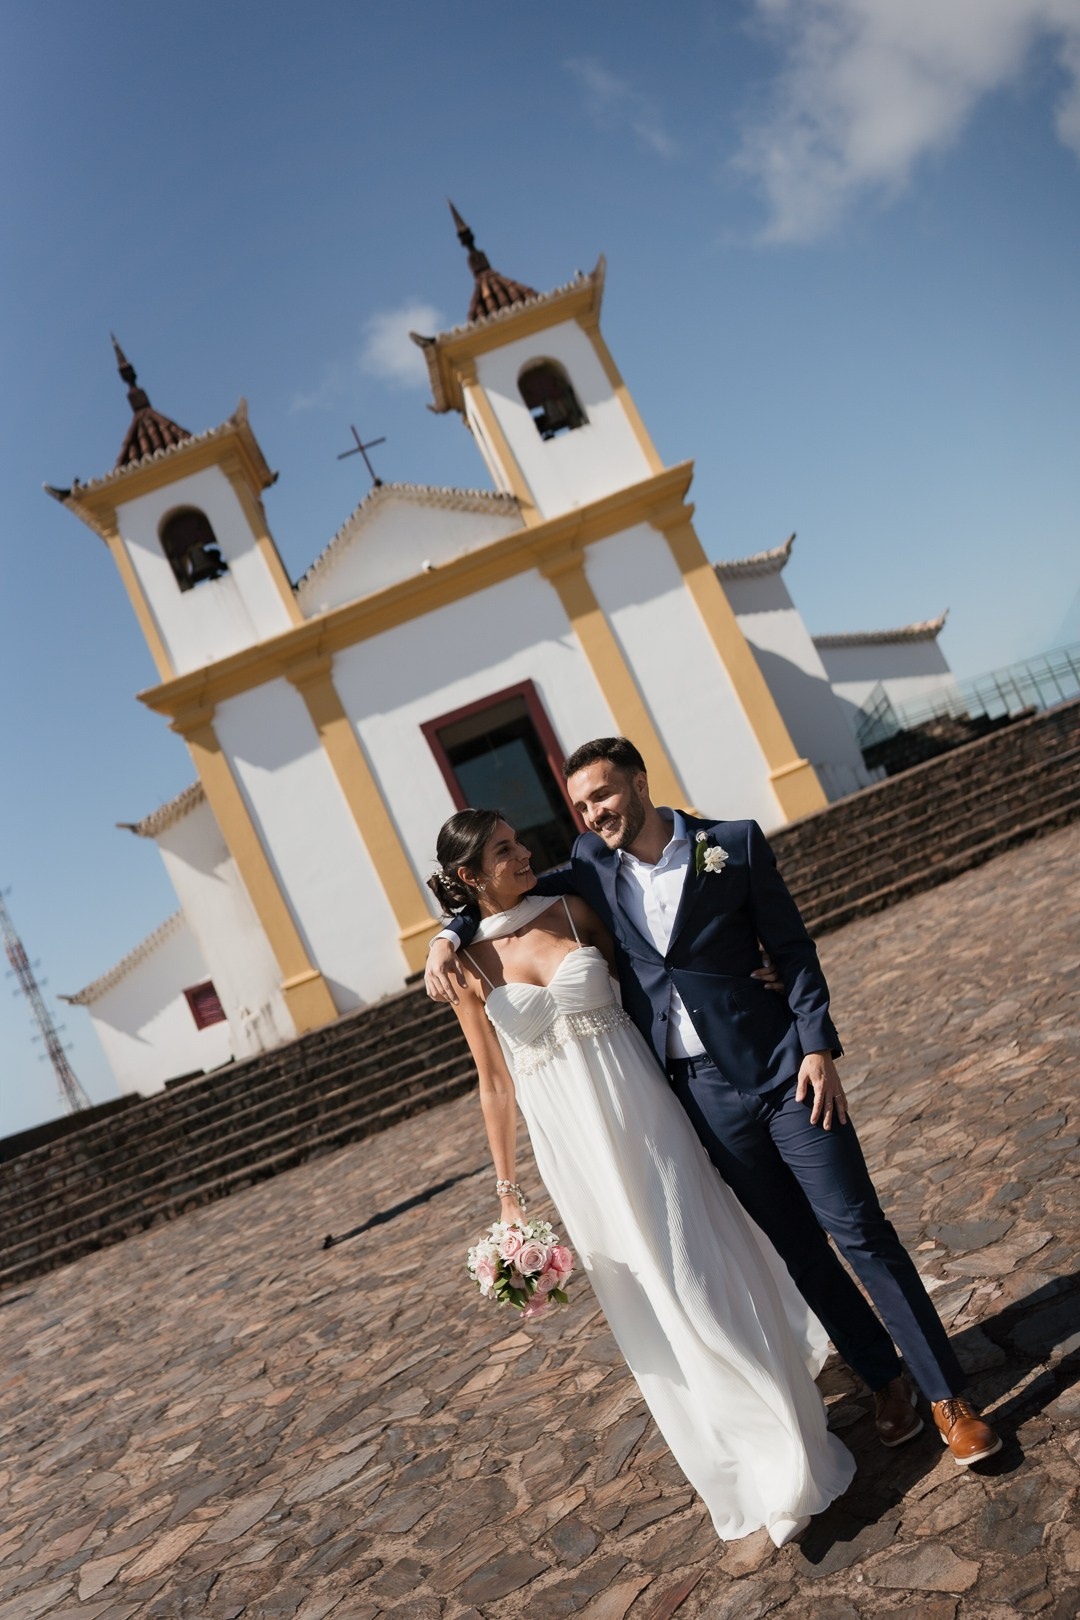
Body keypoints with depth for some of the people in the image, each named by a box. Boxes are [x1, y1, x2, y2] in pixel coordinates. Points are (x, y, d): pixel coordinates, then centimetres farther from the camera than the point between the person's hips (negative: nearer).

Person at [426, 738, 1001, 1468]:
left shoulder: (734, 843, -6)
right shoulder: (593, 863, 2)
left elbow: (793, 948, -3)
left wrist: (818, 1047, -9)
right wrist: (448, 937, -3)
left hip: (780, 1068, -3)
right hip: (703, 1093, 3)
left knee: (859, 1229, 1)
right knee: (797, 1248, 13)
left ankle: (948, 1393, 17)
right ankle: (887, 1381, 33)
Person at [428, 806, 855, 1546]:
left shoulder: (572, 910, -1)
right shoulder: (470, 966, -3)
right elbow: (495, 1083, 3)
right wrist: (507, 1188, 6)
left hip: (642, 1115, 0)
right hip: (573, 1151, 0)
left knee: (705, 1275, 6)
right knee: (650, 1309, 11)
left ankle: (789, 1454, 26)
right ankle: (749, 1481, 31)